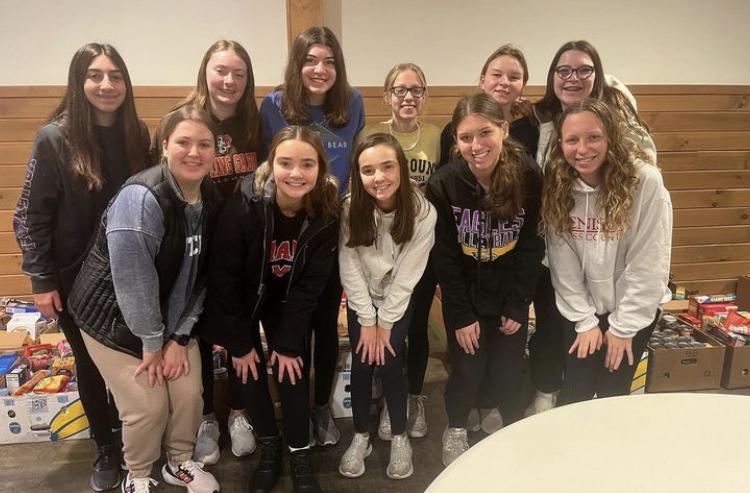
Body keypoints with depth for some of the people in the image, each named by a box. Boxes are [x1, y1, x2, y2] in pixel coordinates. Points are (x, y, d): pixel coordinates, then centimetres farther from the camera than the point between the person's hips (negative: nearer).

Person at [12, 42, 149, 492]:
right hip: (76, 277, -2)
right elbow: (30, 216, -9)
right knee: (90, 362, 13)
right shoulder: (55, 139, -13)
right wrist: (41, 280, -10)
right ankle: (106, 449, 33)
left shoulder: (138, 135, -3)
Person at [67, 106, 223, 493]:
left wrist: (180, 336, -6)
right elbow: (133, 281, -26)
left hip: (171, 316, 6)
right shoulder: (141, 198, -28)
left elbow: (200, 276, -2)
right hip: (115, 318, -6)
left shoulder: (212, 200, -5)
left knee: (189, 393, 5)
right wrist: (151, 342, -16)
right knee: (147, 405, -3)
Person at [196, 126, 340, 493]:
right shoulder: (244, 204, -31)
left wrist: (288, 342, -14)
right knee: (250, 369, 3)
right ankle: (269, 446, 26)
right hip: (242, 300, -1)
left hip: (287, 302, 1)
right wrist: (239, 342, -15)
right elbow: (224, 277, -21)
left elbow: (310, 285, -16)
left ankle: (300, 453, 18)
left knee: (292, 368, -2)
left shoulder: (326, 212, -24)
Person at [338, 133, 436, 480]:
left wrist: (385, 324, -15)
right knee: (362, 362, -4)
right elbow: (350, 268, -15)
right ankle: (361, 436, 18)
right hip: (361, 297, 1)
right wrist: (367, 322, -14)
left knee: (389, 362, -9)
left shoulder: (422, 212, -24)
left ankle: (400, 437, 15)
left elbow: (406, 276, -19)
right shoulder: (351, 207, -20)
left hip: (401, 298, -1)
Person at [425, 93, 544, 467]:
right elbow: (445, 258, -12)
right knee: (467, 370, 6)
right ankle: (455, 431, 35)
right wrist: (461, 315, -9)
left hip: (511, 294, 1)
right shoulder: (443, 184, -19)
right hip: (464, 295, -1)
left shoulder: (529, 177, -17)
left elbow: (532, 247, -8)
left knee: (508, 370, 8)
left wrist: (518, 306, -7)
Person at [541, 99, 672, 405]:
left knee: (612, 392, 7)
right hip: (582, 308, 2)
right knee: (575, 393, 6)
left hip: (635, 307, -2)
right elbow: (563, 264, -7)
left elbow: (648, 263, -16)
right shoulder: (557, 185, -11)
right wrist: (584, 320, -7)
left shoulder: (645, 181, -20)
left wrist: (623, 326, -11)